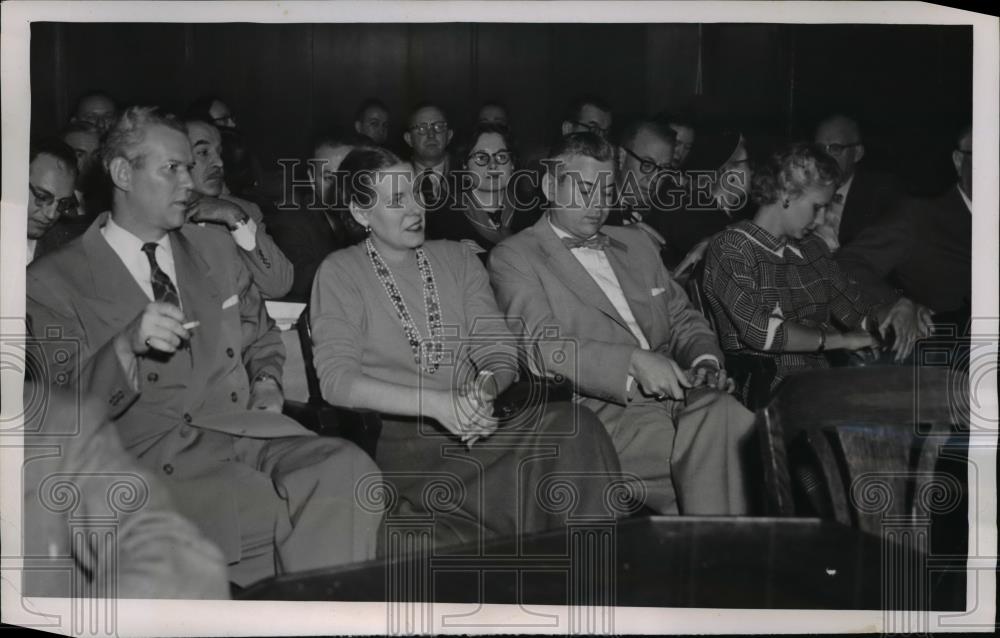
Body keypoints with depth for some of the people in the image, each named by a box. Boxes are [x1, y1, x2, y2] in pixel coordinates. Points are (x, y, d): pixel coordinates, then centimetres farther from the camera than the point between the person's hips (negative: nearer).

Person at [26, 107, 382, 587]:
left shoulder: (215, 247, 21)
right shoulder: (54, 282, 5)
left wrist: (266, 382, 9)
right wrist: (126, 345, -18)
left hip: (246, 425, 5)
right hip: (149, 454, -5)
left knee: (347, 470, -28)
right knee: (267, 512, -36)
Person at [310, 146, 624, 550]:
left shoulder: (457, 259, 15)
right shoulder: (340, 273, 3)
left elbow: (499, 350, 8)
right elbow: (336, 379, -9)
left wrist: (486, 386, -18)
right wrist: (437, 403, -22)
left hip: (473, 425, 4)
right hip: (395, 438, -4)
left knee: (570, 424, -27)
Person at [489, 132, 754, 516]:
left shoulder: (636, 243, 28)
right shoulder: (514, 258, 6)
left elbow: (682, 319, 30)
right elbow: (542, 345, -9)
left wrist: (704, 358, 5)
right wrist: (633, 362, -21)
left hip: (674, 393, 6)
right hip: (596, 407, -6)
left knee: (728, 418, -30)